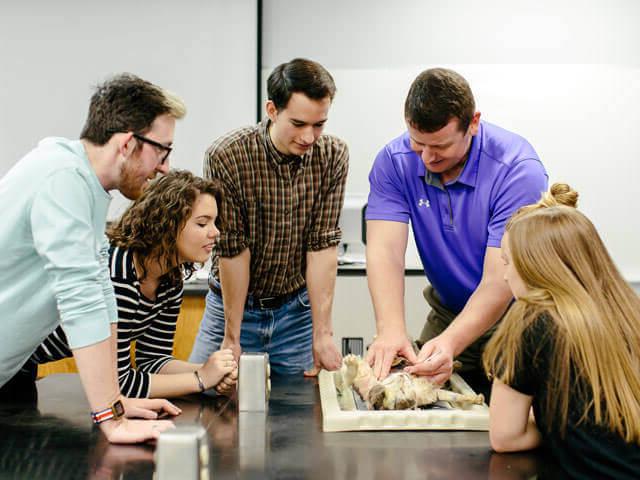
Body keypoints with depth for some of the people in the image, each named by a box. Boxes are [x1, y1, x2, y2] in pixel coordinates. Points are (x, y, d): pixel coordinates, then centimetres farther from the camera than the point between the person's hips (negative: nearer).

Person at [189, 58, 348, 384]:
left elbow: (323, 246, -13)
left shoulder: (333, 156, -12)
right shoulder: (227, 156, -20)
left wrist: (322, 334, -17)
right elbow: (232, 250, -18)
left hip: (297, 309, 2)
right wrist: (232, 337, -14)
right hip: (233, 305, -1)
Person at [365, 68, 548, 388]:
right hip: (448, 311, 3)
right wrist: (390, 330, -39)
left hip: (514, 317, -3)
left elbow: (499, 281, -29)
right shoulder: (394, 161, -13)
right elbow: (385, 249, -23)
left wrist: (451, 343, -44)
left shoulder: (518, 169, -25)